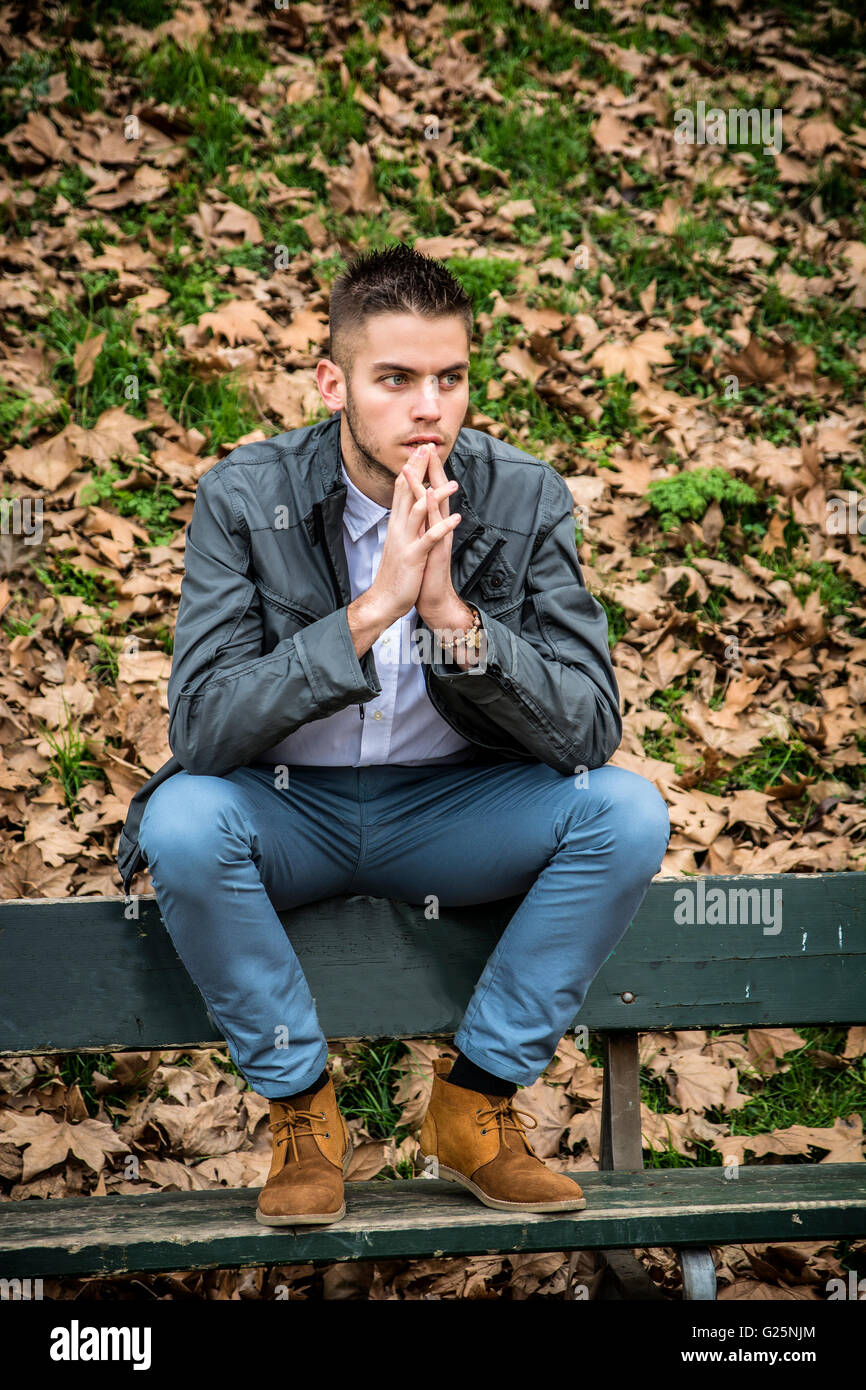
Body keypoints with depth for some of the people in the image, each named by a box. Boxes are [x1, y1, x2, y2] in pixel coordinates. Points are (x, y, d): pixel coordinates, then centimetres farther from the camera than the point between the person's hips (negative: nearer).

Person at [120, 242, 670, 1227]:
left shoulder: (526, 499, -11)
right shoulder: (244, 498, -15)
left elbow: (590, 731, -16)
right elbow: (199, 728, -25)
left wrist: (452, 611, -31)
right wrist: (372, 609, -35)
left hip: (454, 810, 2)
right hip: (289, 811, -2)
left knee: (627, 810, -23)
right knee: (182, 820, -33)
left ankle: (475, 1104, -7)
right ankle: (300, 1106, -11)